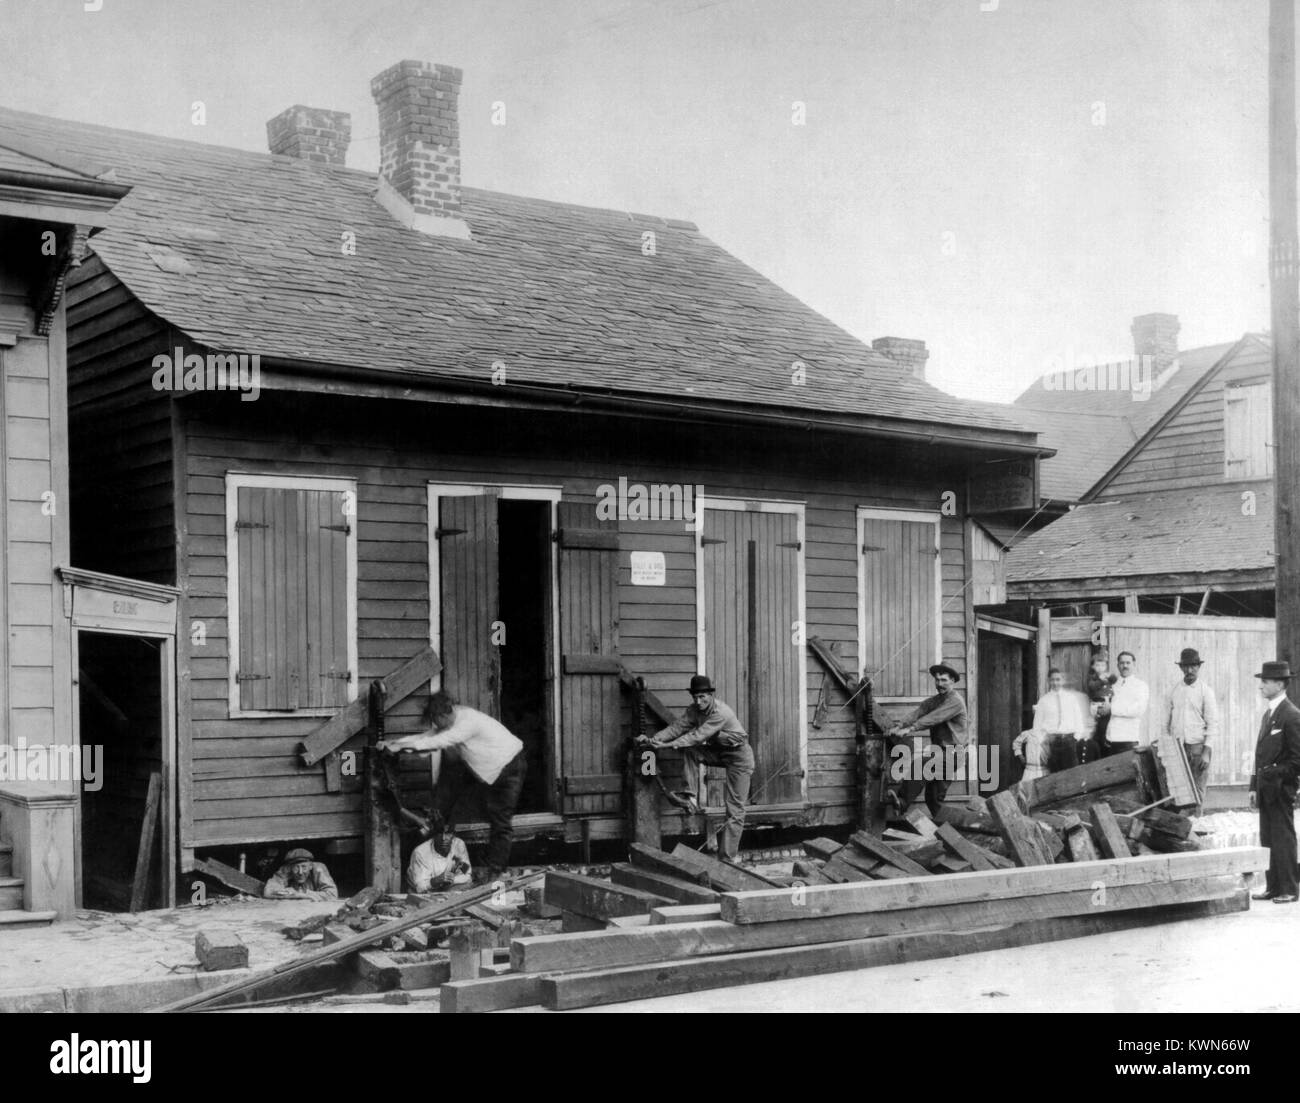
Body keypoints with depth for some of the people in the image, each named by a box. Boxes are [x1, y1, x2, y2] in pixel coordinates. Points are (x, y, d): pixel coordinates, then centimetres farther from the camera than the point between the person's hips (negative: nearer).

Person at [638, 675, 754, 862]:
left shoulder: (721, 713, -29)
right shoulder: (694, 710, -6)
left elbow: (699, 735, -35)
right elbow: (677, 727, -13)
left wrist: (669, 745, -42)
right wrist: (653, 739, -28)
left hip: (739, 755, -7)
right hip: (717, 751, 7)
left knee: (735, 808, -9)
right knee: (689, 751, -19)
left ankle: (730, 857, -7)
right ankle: (691, 795, -14)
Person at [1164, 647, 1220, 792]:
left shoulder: (1206, 691, -1)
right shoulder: (1174, 691, 8)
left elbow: (1213, 724, -4)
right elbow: (1167, 721, 13)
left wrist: (1206, 752, -11)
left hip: (1197, 746, -3)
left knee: (1197, 791, -6)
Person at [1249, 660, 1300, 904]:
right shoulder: (1268, 714, 15)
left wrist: (1276, 775, -16)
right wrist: (1255, 787, 14)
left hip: (1280, 789, -8)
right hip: (1266, 789, 8)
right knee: (1267, 840, 10)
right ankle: (1273, 887, 16)